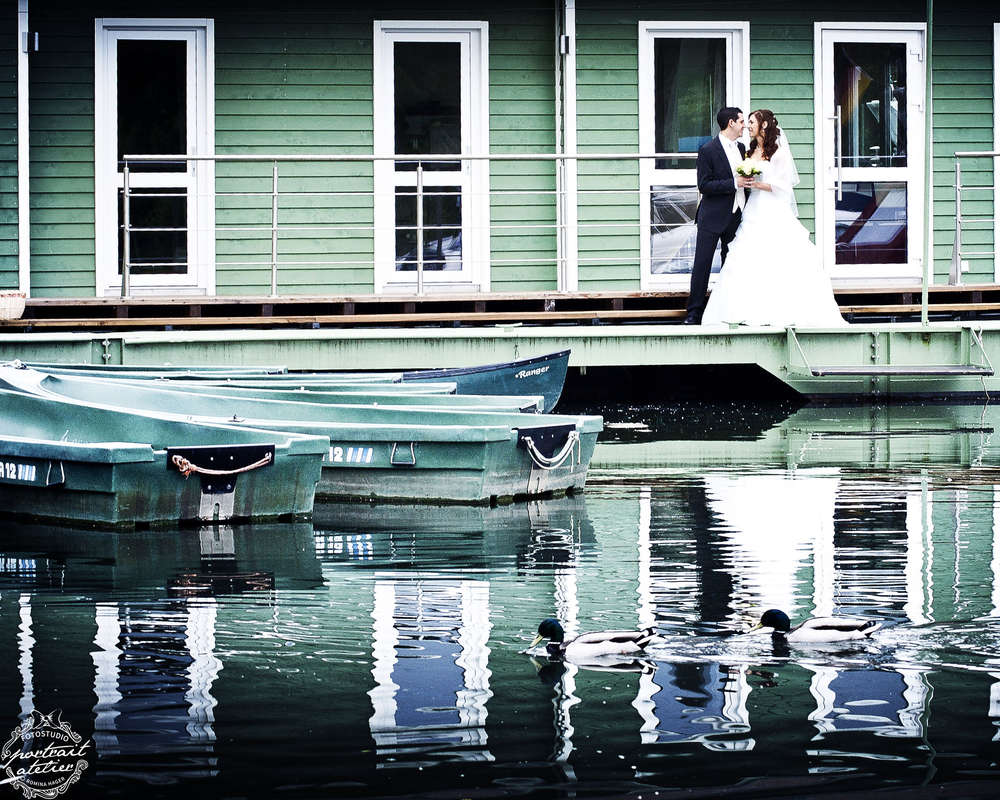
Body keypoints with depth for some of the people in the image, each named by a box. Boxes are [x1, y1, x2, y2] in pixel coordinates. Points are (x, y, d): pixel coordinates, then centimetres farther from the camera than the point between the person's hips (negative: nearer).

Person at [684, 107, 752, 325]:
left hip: (735, 217, 6)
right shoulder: (708, 150, -11)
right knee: (702, 264, -4)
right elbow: (704, 185, -16)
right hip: (712, 217, -6)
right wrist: (734, 183, -21)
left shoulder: (741, 147, 11)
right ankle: (694, 313, 0)